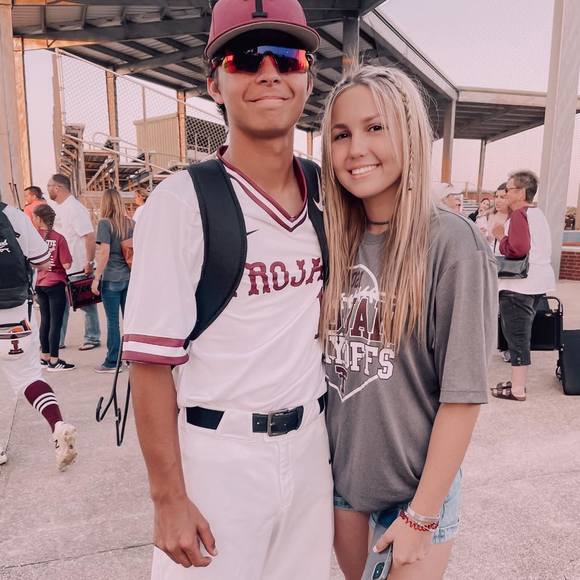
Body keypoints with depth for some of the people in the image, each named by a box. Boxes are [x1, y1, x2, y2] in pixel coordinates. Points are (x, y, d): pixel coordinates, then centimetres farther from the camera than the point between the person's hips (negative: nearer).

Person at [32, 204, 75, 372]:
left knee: (45, 320, 16)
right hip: (56, 284, -5)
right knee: (56, 322, 2)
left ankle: (45, 356, 27)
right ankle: (54, 361, 7)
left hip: (40, 284, 5)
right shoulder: (59, 238, -13)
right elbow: (67, 265, -15)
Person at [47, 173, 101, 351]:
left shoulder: (75, 208, -16)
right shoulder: (54, 207, 11)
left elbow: (90, 237, -22)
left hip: (78, 267, -9)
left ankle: (92, 338, 16)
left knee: (87, 304, 4)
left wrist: (89, 262, -25)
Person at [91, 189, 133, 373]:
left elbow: (104, 252, -13)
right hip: (130, 277, 5)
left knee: (112, 321, 2)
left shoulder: (105, 223, -7)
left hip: (111, 279, -5)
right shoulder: (130, 223, 9)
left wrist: (96, 278, -8)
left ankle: (112, 363, 9)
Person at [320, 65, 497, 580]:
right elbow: (325, 362, 4)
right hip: (339, 475, 5)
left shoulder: (453, 244, -18)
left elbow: (463, 396, -16)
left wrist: (423, 514, -13)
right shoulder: (336, 242, -3)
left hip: (415, 485, -4)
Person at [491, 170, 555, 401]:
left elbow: (517, 248, -25)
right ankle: (519, 381, 28)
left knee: (516, 336, -1)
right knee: (523, 334, 17)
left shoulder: (519, 214, -14)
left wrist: (501, 237, -9)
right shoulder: (537, 213, 16)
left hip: (519, 285, -9)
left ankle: (517, 389, 7)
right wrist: (507, 237, 12)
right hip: (538, 282, 10)